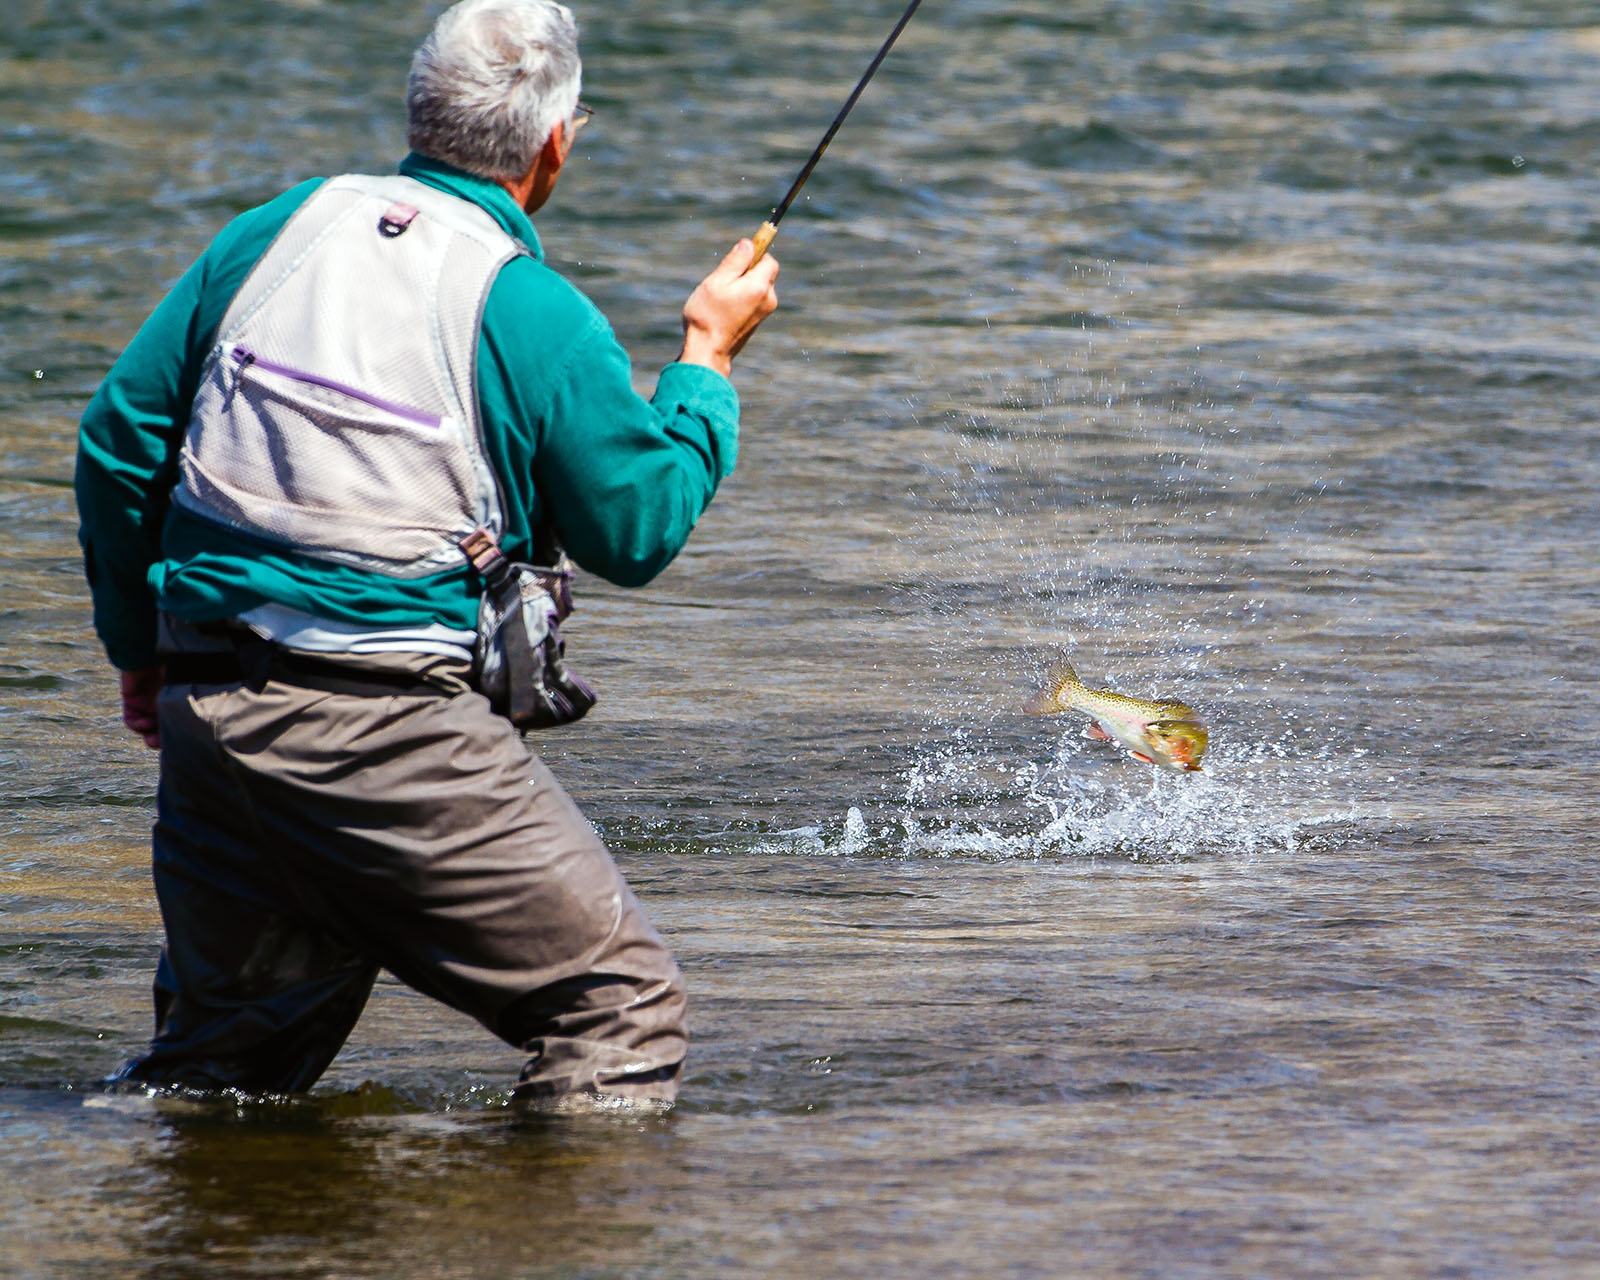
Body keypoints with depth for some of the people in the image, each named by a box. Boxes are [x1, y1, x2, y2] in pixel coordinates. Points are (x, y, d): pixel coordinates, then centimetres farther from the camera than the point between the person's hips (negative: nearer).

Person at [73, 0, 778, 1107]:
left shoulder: (279, 229, 9)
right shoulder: (538, 318, -7)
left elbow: (119, 442, 12)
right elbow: (638, 529, 5)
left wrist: (142, 648, 24)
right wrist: (708, 359, 18)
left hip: (205, 717, 6)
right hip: (387, 734, -6)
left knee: (219, 1043, 22)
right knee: (623, 1008, 0)